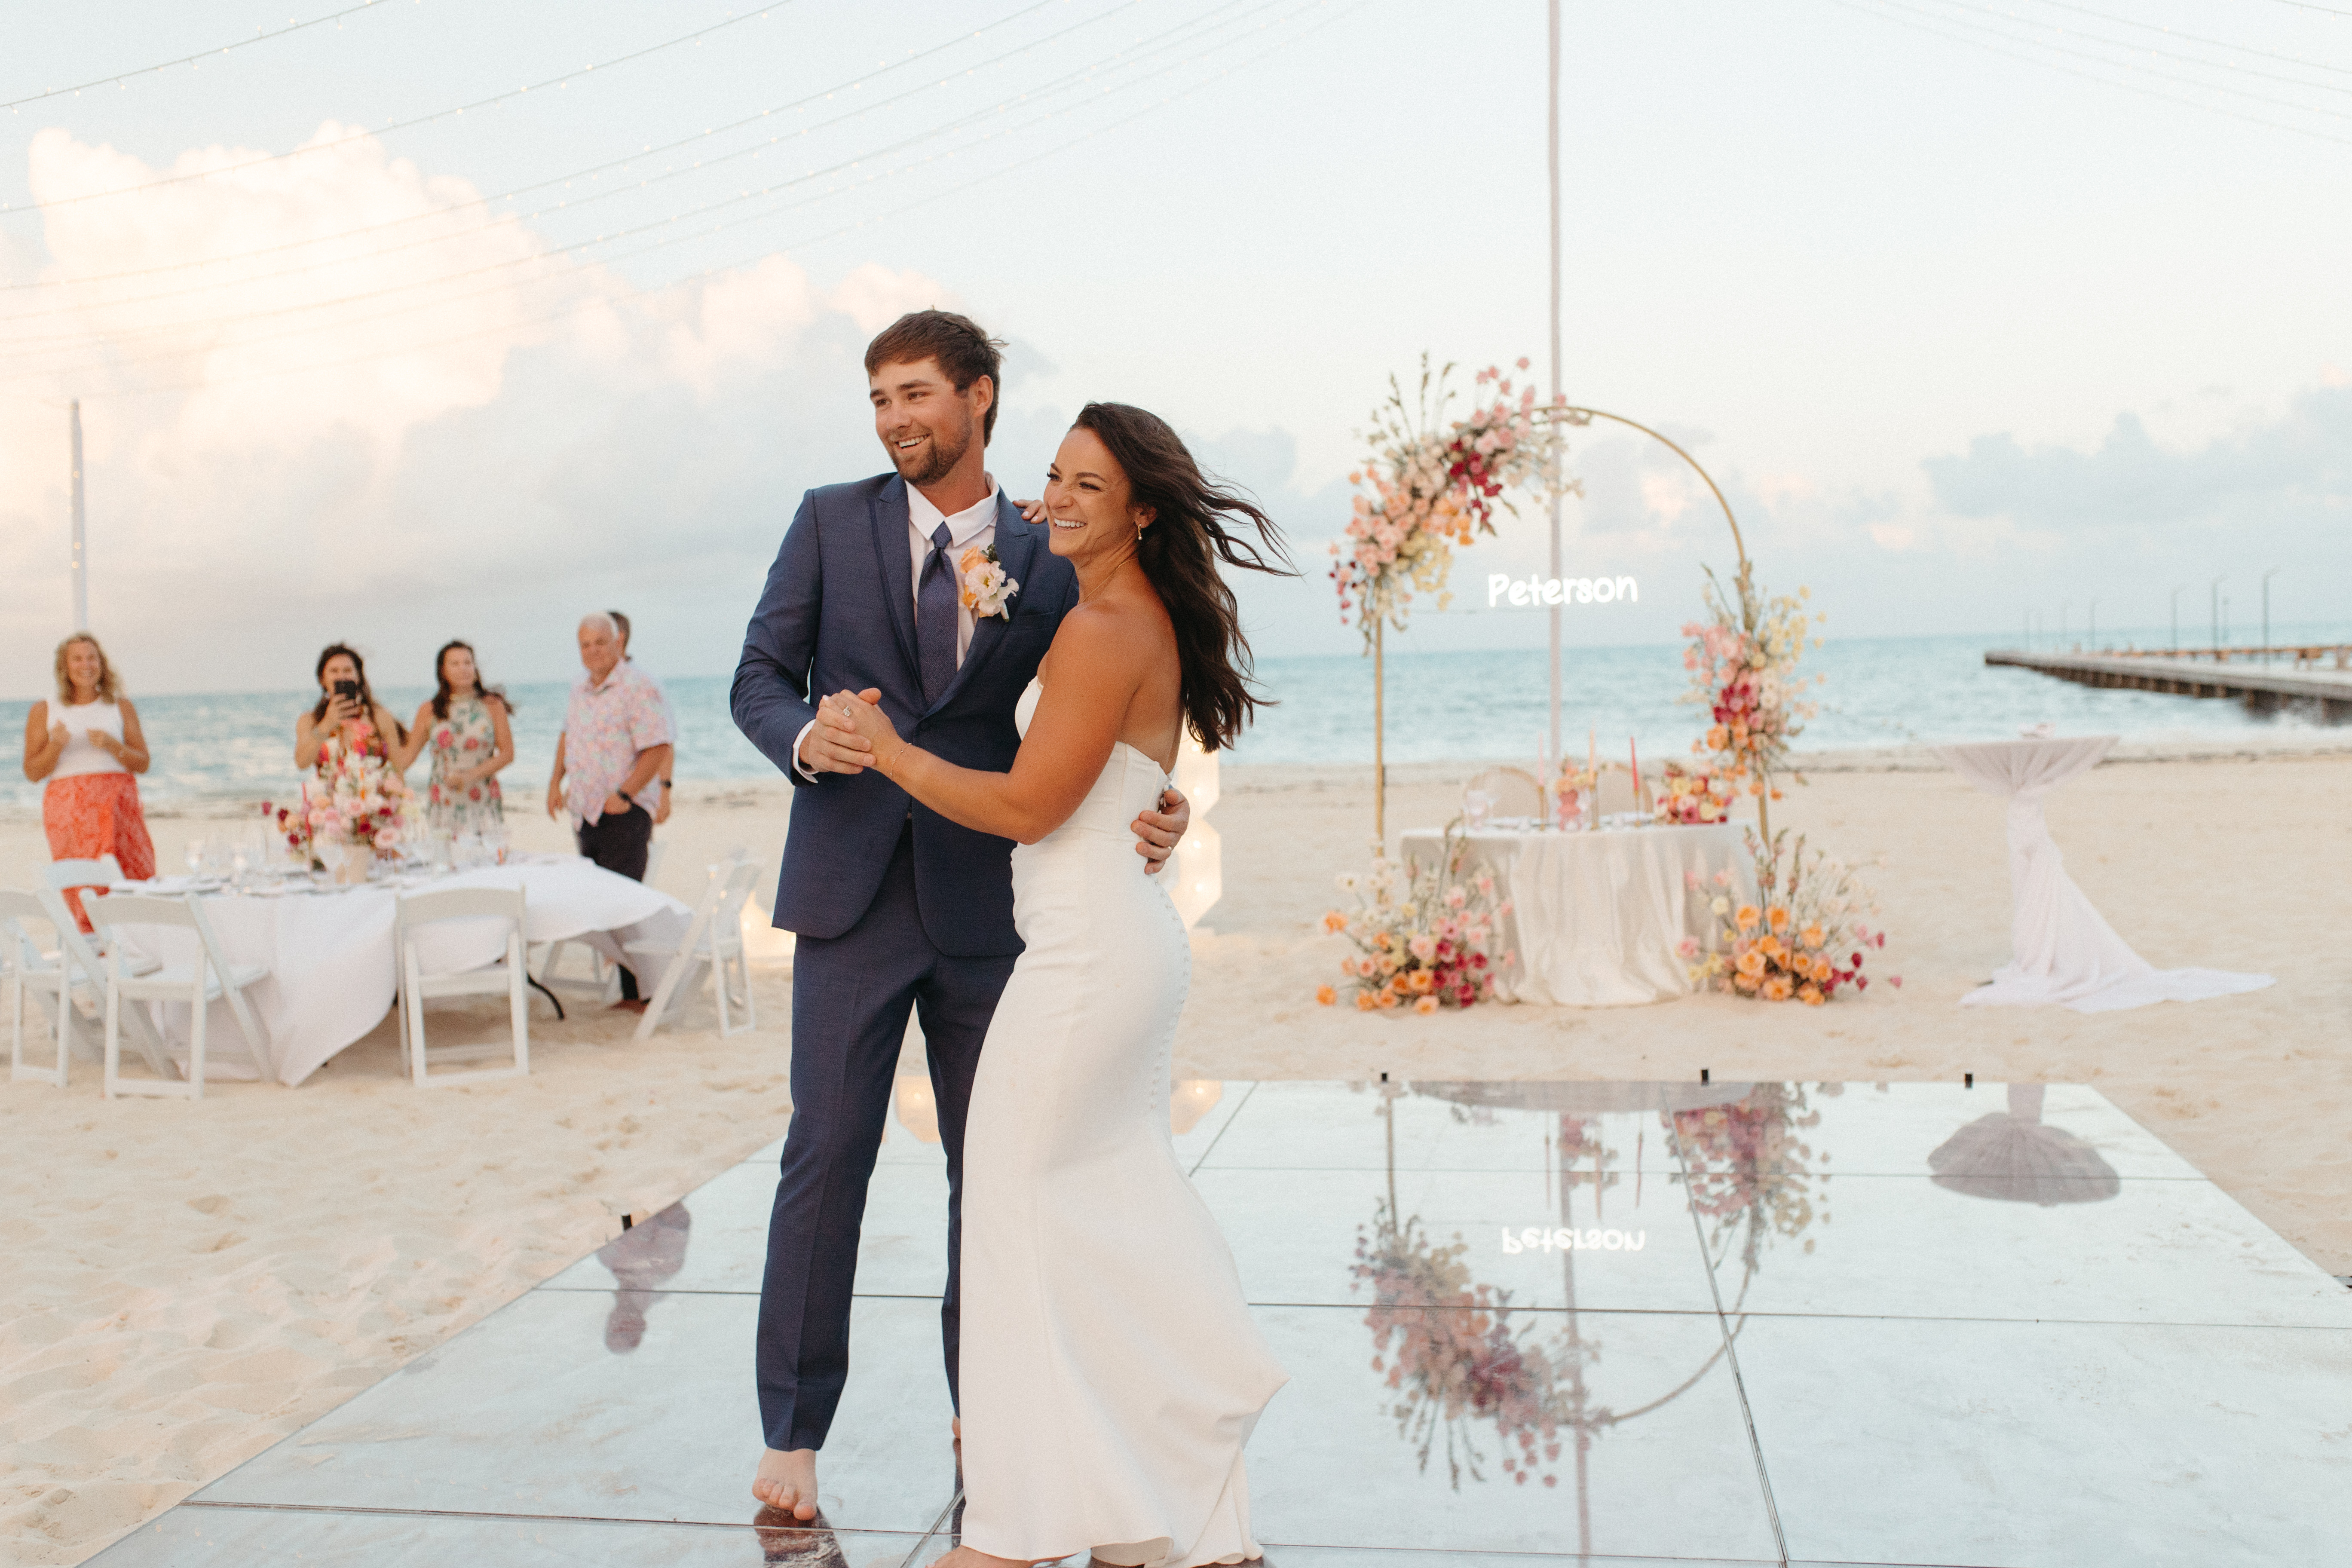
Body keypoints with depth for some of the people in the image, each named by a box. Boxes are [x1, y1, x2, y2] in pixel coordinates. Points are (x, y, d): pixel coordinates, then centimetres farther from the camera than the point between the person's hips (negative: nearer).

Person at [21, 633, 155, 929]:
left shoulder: (121, 707, 13)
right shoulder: (44, 712, 10)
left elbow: (143, 763, 9)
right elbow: (32, 772, 8)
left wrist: (112, 745, -10)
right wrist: (56, 745, -11)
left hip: (118, 805, 1)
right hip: (70, 809, -1)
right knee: (84, 896, -10)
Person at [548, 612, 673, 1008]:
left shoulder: (636, 688, -12)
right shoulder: (580, 690, 14)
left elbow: (658, 749, -18)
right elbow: (568, 736, 29)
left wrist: (623, 794, -21)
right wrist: (556, 780, 18)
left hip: (623, 814, -8)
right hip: (585, 814, 8)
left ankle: (639, 991, -6)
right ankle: (625, 989, 15)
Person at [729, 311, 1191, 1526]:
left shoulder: (1046, 561, 5)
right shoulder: (831, 522, 6)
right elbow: (759, 677, 5)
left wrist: (1152, 813, -13)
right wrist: (804, 739, -18)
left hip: (985, 901, 1)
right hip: (854, 890, -1)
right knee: (827, 1156, -2)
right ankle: (792, 1429, 11)